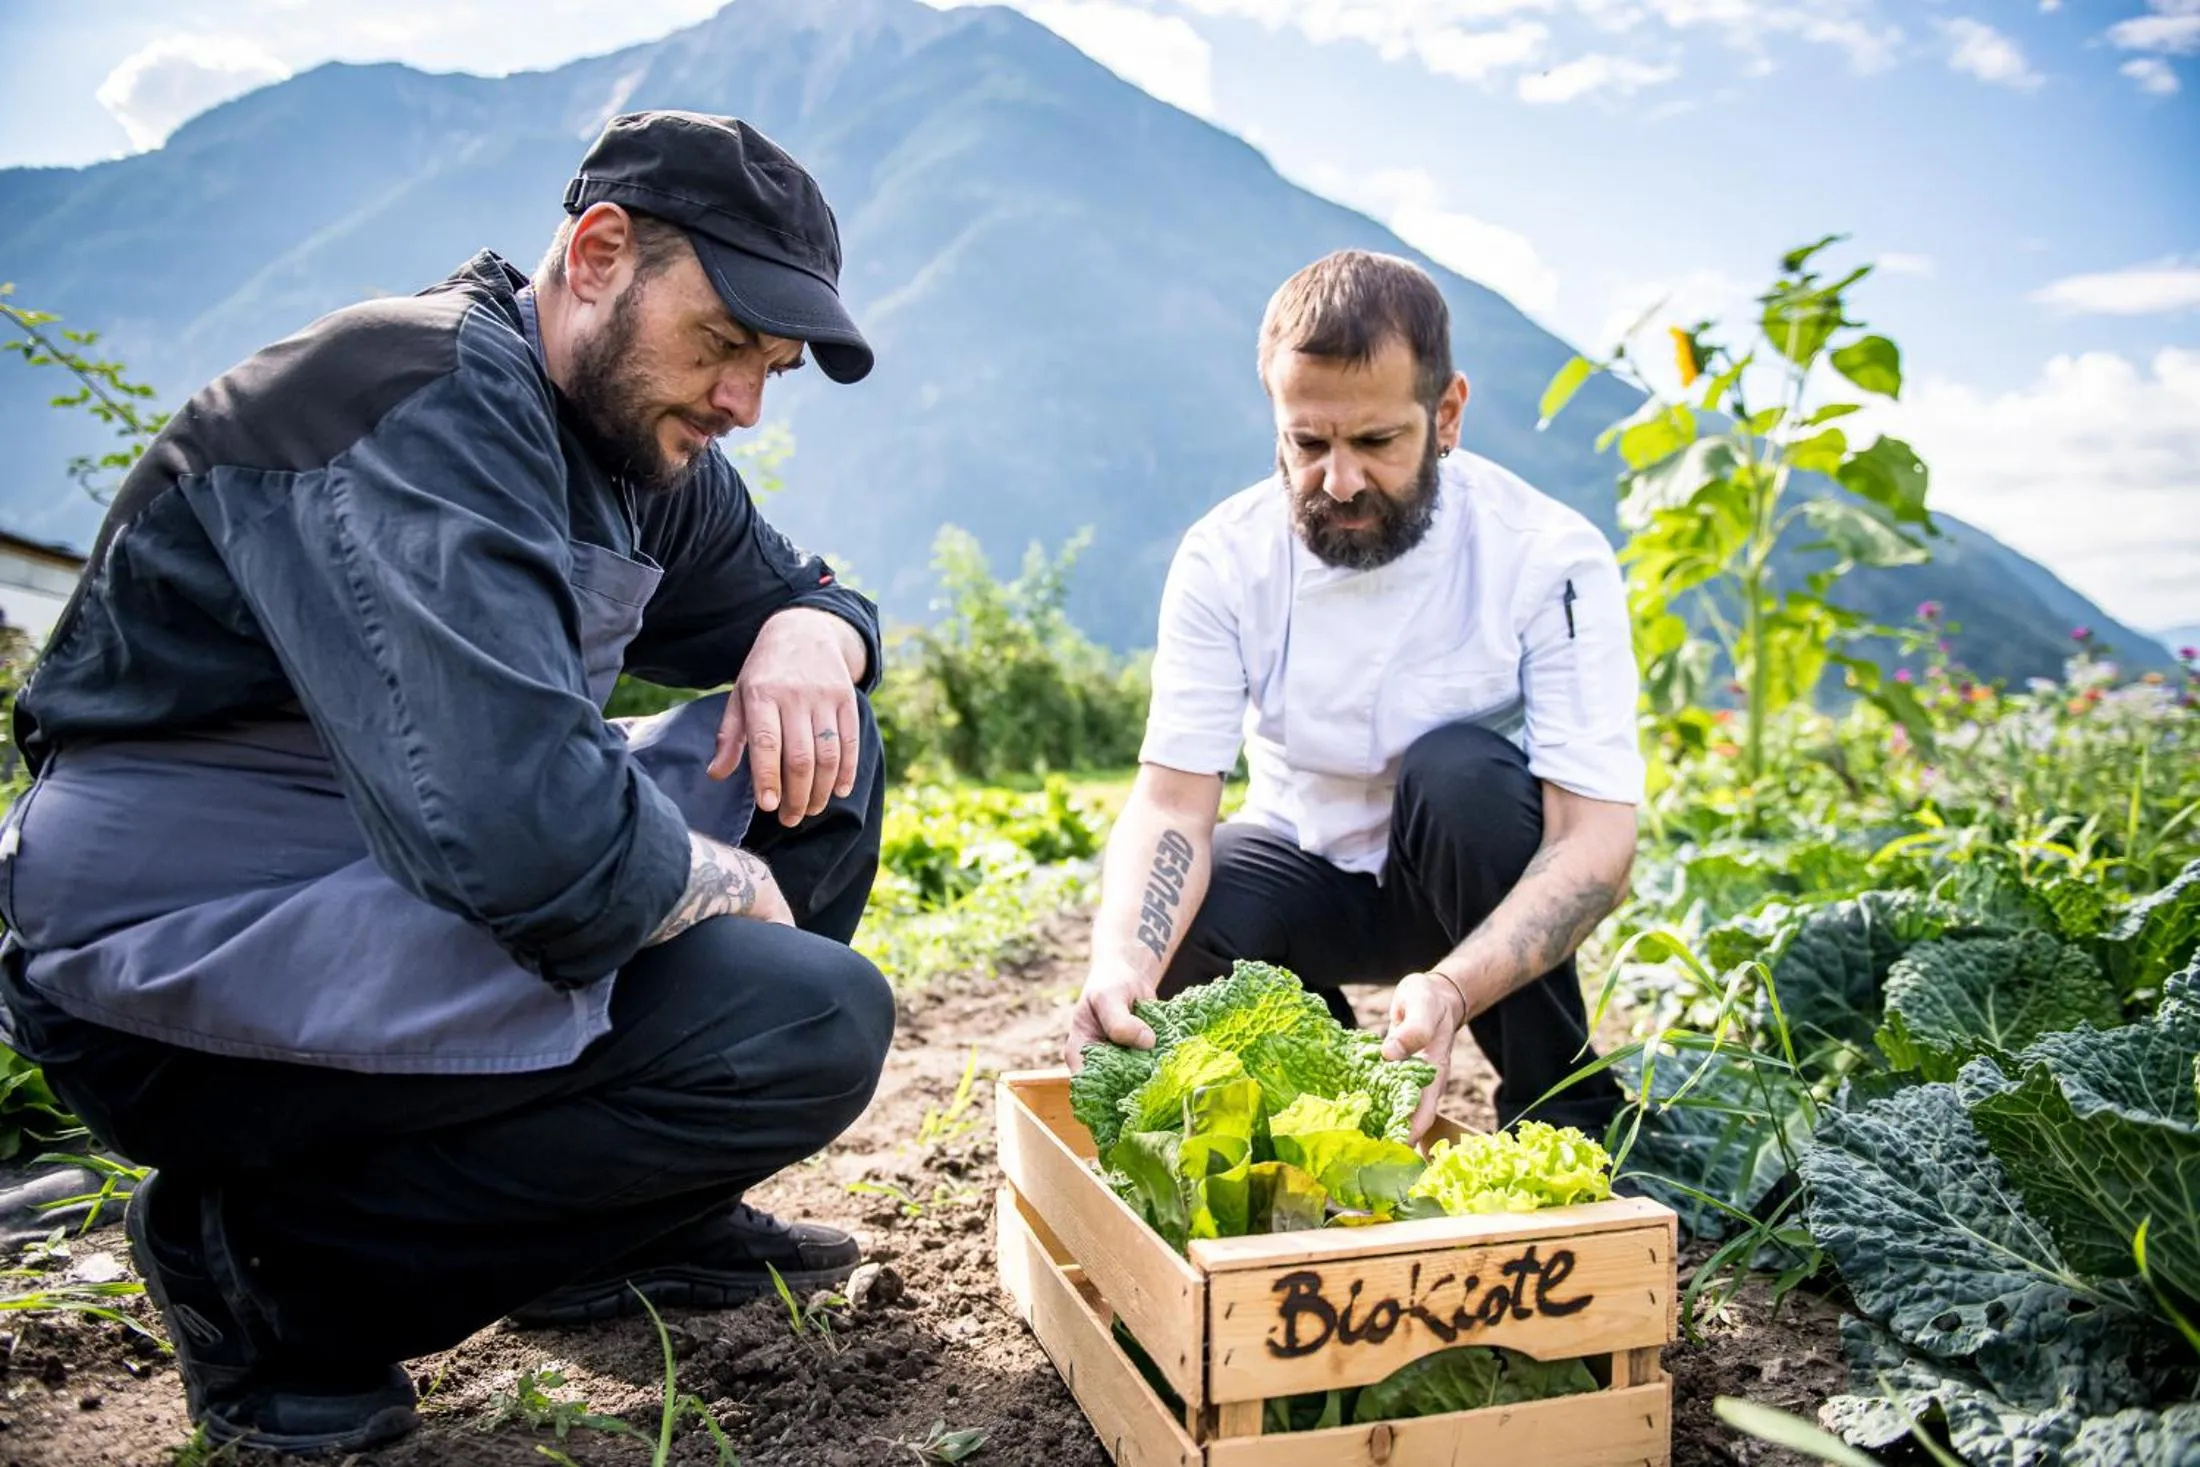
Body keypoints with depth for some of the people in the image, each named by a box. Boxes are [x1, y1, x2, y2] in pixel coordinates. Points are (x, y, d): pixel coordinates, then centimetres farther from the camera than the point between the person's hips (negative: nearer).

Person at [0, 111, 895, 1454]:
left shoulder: (638, 435, 6)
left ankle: (630, 1219, 12)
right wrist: (718, 885, -15)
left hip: (398, 887, 10)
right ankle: (274, 1265, -6)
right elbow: (527, 837, -35)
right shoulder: (430, 409, -23)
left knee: (825, 749, 5)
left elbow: (798, 589, 19)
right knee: (812, 1023, -24)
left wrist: (814, 636, -6)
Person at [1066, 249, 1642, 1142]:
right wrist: (1121, 961, -43)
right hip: (1310, 866, 2)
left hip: (1483, 882, -1)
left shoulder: (1550, 557, -23)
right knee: (1166, 931, -29)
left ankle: (1566, 1112, -12)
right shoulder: (1225, 557, -17)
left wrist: (1451, 989, -47)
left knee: (1458, 770, -34)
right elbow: (1172, 800, -22)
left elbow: (1597, 839, -29)